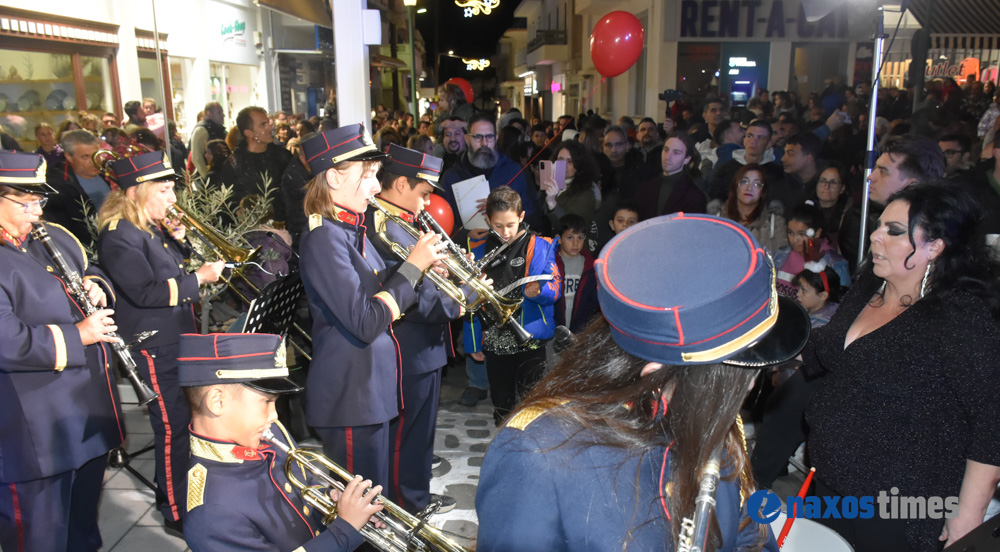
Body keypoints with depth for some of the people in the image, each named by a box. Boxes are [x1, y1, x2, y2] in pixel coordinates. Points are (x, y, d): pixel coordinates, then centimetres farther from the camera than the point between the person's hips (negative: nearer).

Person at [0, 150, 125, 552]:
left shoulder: (55, 238, 8)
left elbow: (88, 268, 25)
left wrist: (95, 286, 2)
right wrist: (78, 335, -21)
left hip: (90, 408, 9)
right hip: (36, 433, -8)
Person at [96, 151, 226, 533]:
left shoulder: (155, 227, 10)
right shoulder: (119, 236, -18)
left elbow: (174, 272, 18)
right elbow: (146, 292, -24)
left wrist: (179, 241, 0)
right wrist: (198, 279, -21)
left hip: (179, 340, 10)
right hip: (154, 348, -10)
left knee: (183, 420, 21)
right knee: (173, 427, -2)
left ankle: (172, 492, 40)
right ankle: (177, 513, 12)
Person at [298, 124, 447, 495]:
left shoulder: (353, 229, 10)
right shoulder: (323, 238, -19)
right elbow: (365, 322, -25)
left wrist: (424, 265, 0)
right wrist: (413, 266, -17)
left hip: (373, 388, 9)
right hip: (348, 397, -9)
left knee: (373, 497, 21)